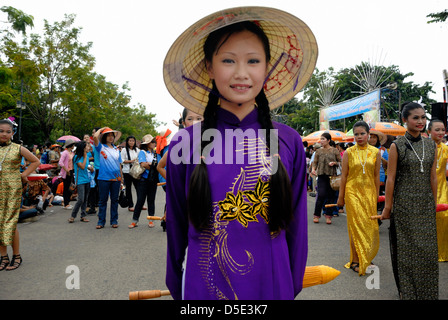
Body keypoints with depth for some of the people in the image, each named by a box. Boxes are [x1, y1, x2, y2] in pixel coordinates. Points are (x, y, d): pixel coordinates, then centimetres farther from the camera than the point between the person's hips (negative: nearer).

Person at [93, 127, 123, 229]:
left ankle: (114, 221, 18)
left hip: (116, 178, 4)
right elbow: (95, 137, -19)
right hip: (104, 178, -3)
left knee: (114, 200, 9)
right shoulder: (101, 147, 1)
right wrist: (101, 129, -1)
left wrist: (121, 177, 15)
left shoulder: (116, 149, 13)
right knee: (103, 200, 4)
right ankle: (101, 221, 13)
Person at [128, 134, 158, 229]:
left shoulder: (155, 153, 15)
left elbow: (157, 165, 11)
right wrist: (153, 167, -4)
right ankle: (135, 221, 8)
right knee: (140, 200, -3)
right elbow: (143, 164, -14)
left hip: (153, 179, 5)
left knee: (151, 200, 8)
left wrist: (148, 164, -5)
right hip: (144, 179, -4)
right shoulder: (142, 152, -1)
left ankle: (151, 220, 16)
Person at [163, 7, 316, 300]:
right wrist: (176, 288, 6)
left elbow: (296, 225, 2)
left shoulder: (289, 143, -7)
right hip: (202, 288, 0)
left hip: (273, 286, 1)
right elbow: (176, 229, 0)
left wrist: (294, 286, 5)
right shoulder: (184, 144, -9)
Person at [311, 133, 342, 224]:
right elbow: (315, 162, 7)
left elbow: (340, 162, 8)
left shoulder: (334, 150, 5)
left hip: (332, 176, 0)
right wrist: (313, 169, -11)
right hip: (322, 175, 0)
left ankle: (328, 216, 14)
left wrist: (335, 163, -11)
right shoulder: (318, 151, 8)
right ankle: (316, 215, 4)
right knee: (321, 195, -8)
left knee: (331, 195, 3)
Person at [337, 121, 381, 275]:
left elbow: (376, 176, 8)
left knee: (370, 226, 5)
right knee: (356, 225, -3)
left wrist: (376, 195, 7)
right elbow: (344, 176, 0)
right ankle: (356, 261, 4)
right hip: (353, 191, -2)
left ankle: (366, 258, 22)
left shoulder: (375, 152, 4)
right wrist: (341, 197, 0)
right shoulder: (348, 153, -1)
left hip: (369, 192, 2)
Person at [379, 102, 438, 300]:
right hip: (404, 203, -4)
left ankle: (428, 292, 27)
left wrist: (434, 202, 10)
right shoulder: (397, 146, -7)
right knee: (406, 248, 4)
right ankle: (407, 291, 21)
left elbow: (433, 177, 10)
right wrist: (387, 207, -7)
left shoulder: (431, 145, 7)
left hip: (426, 204, 4)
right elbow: (390, 179, -7)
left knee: (428, 248, 9)